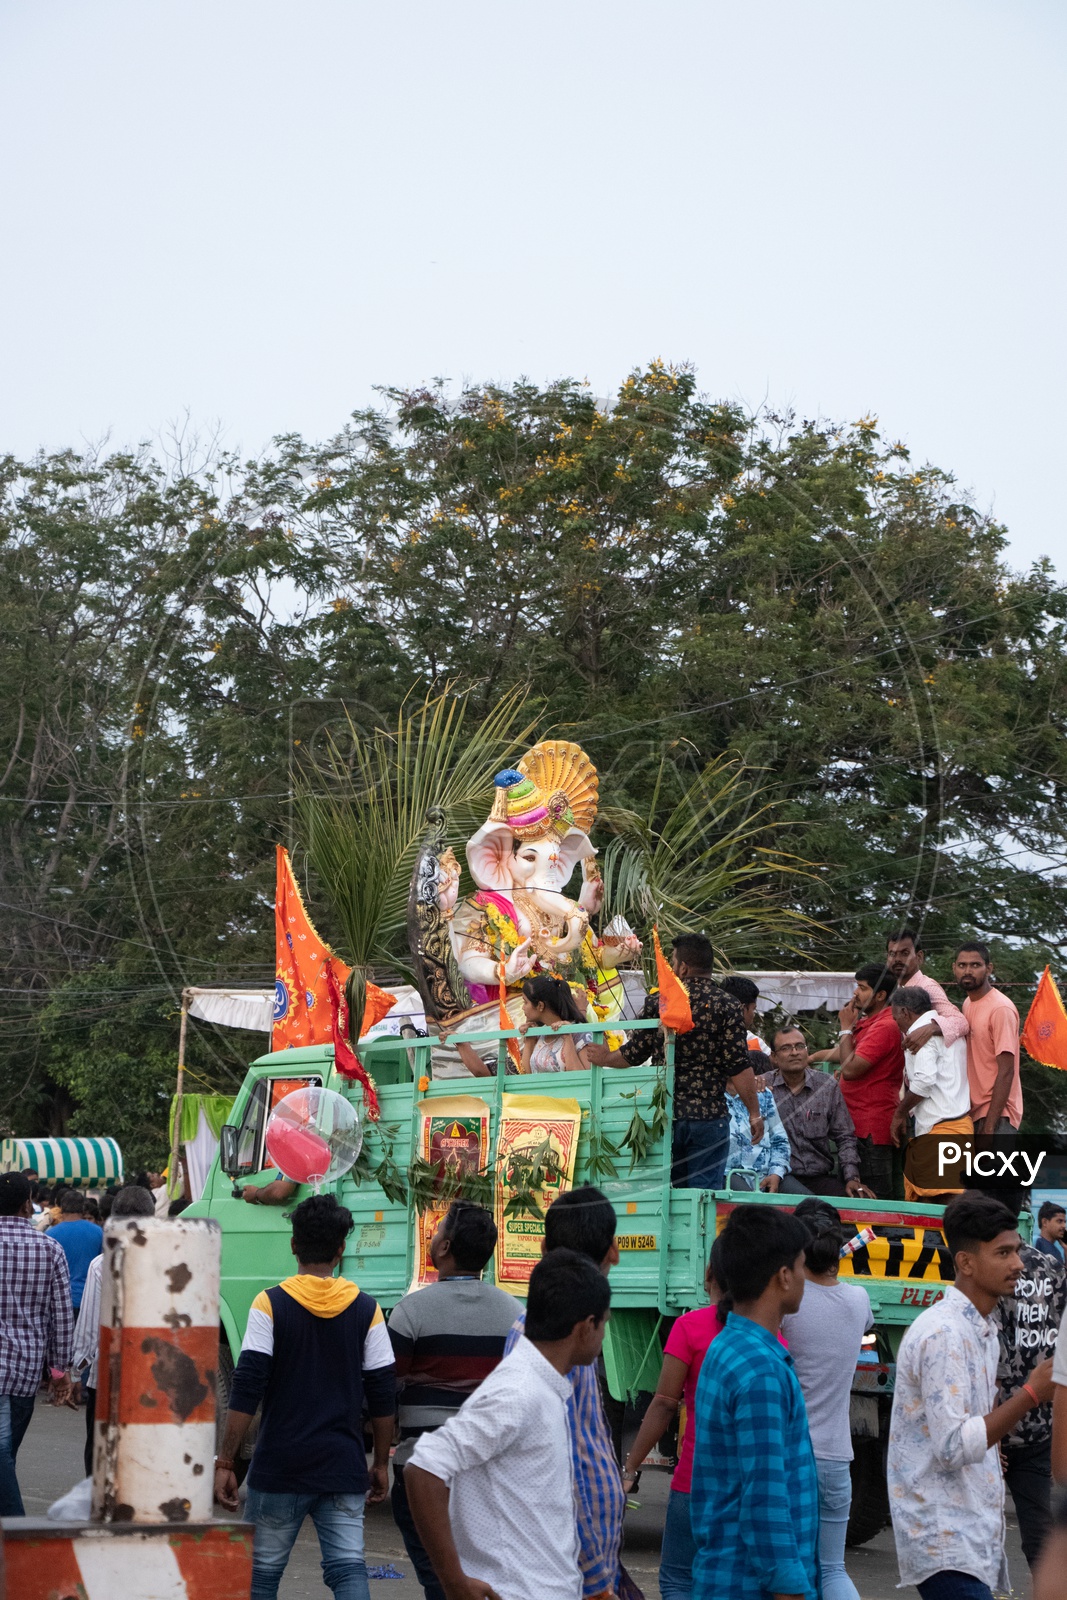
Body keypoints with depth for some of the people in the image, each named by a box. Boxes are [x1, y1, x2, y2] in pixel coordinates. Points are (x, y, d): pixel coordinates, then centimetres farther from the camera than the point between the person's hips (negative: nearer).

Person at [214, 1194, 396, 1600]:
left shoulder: (270, 1305, -6)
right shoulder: (366, 1310, 1)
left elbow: (246, 1392, -10)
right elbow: (383, 1397, 4)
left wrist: (224, 1463, -6)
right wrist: (381, 1464, 15)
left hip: (279, 1468, -2)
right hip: (344, 1469, 2)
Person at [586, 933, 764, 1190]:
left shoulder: (659, 1002, 1)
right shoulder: (726, 1005, -6)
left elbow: (635, 1053, 8)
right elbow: (739, 1066, -10)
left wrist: (605, 1058, 28)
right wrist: (754, 1113, -2)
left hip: (665, 1115, 3)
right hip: (709, 1116, -2)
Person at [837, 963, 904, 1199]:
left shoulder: (884, 1027, -16)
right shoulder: (867, 1021, 17)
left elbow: (850, 1069, -20)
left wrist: (847, 1028, -10)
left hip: (871, 1129, -11)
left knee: (875, 1198, -8)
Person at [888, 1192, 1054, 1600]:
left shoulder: (984, 1330, 15)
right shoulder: (943, 1333, -16)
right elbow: (952, 1446, -22)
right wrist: (1031, 1394, -20)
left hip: (974, 1535, 9)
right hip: (944, 1542, -9)